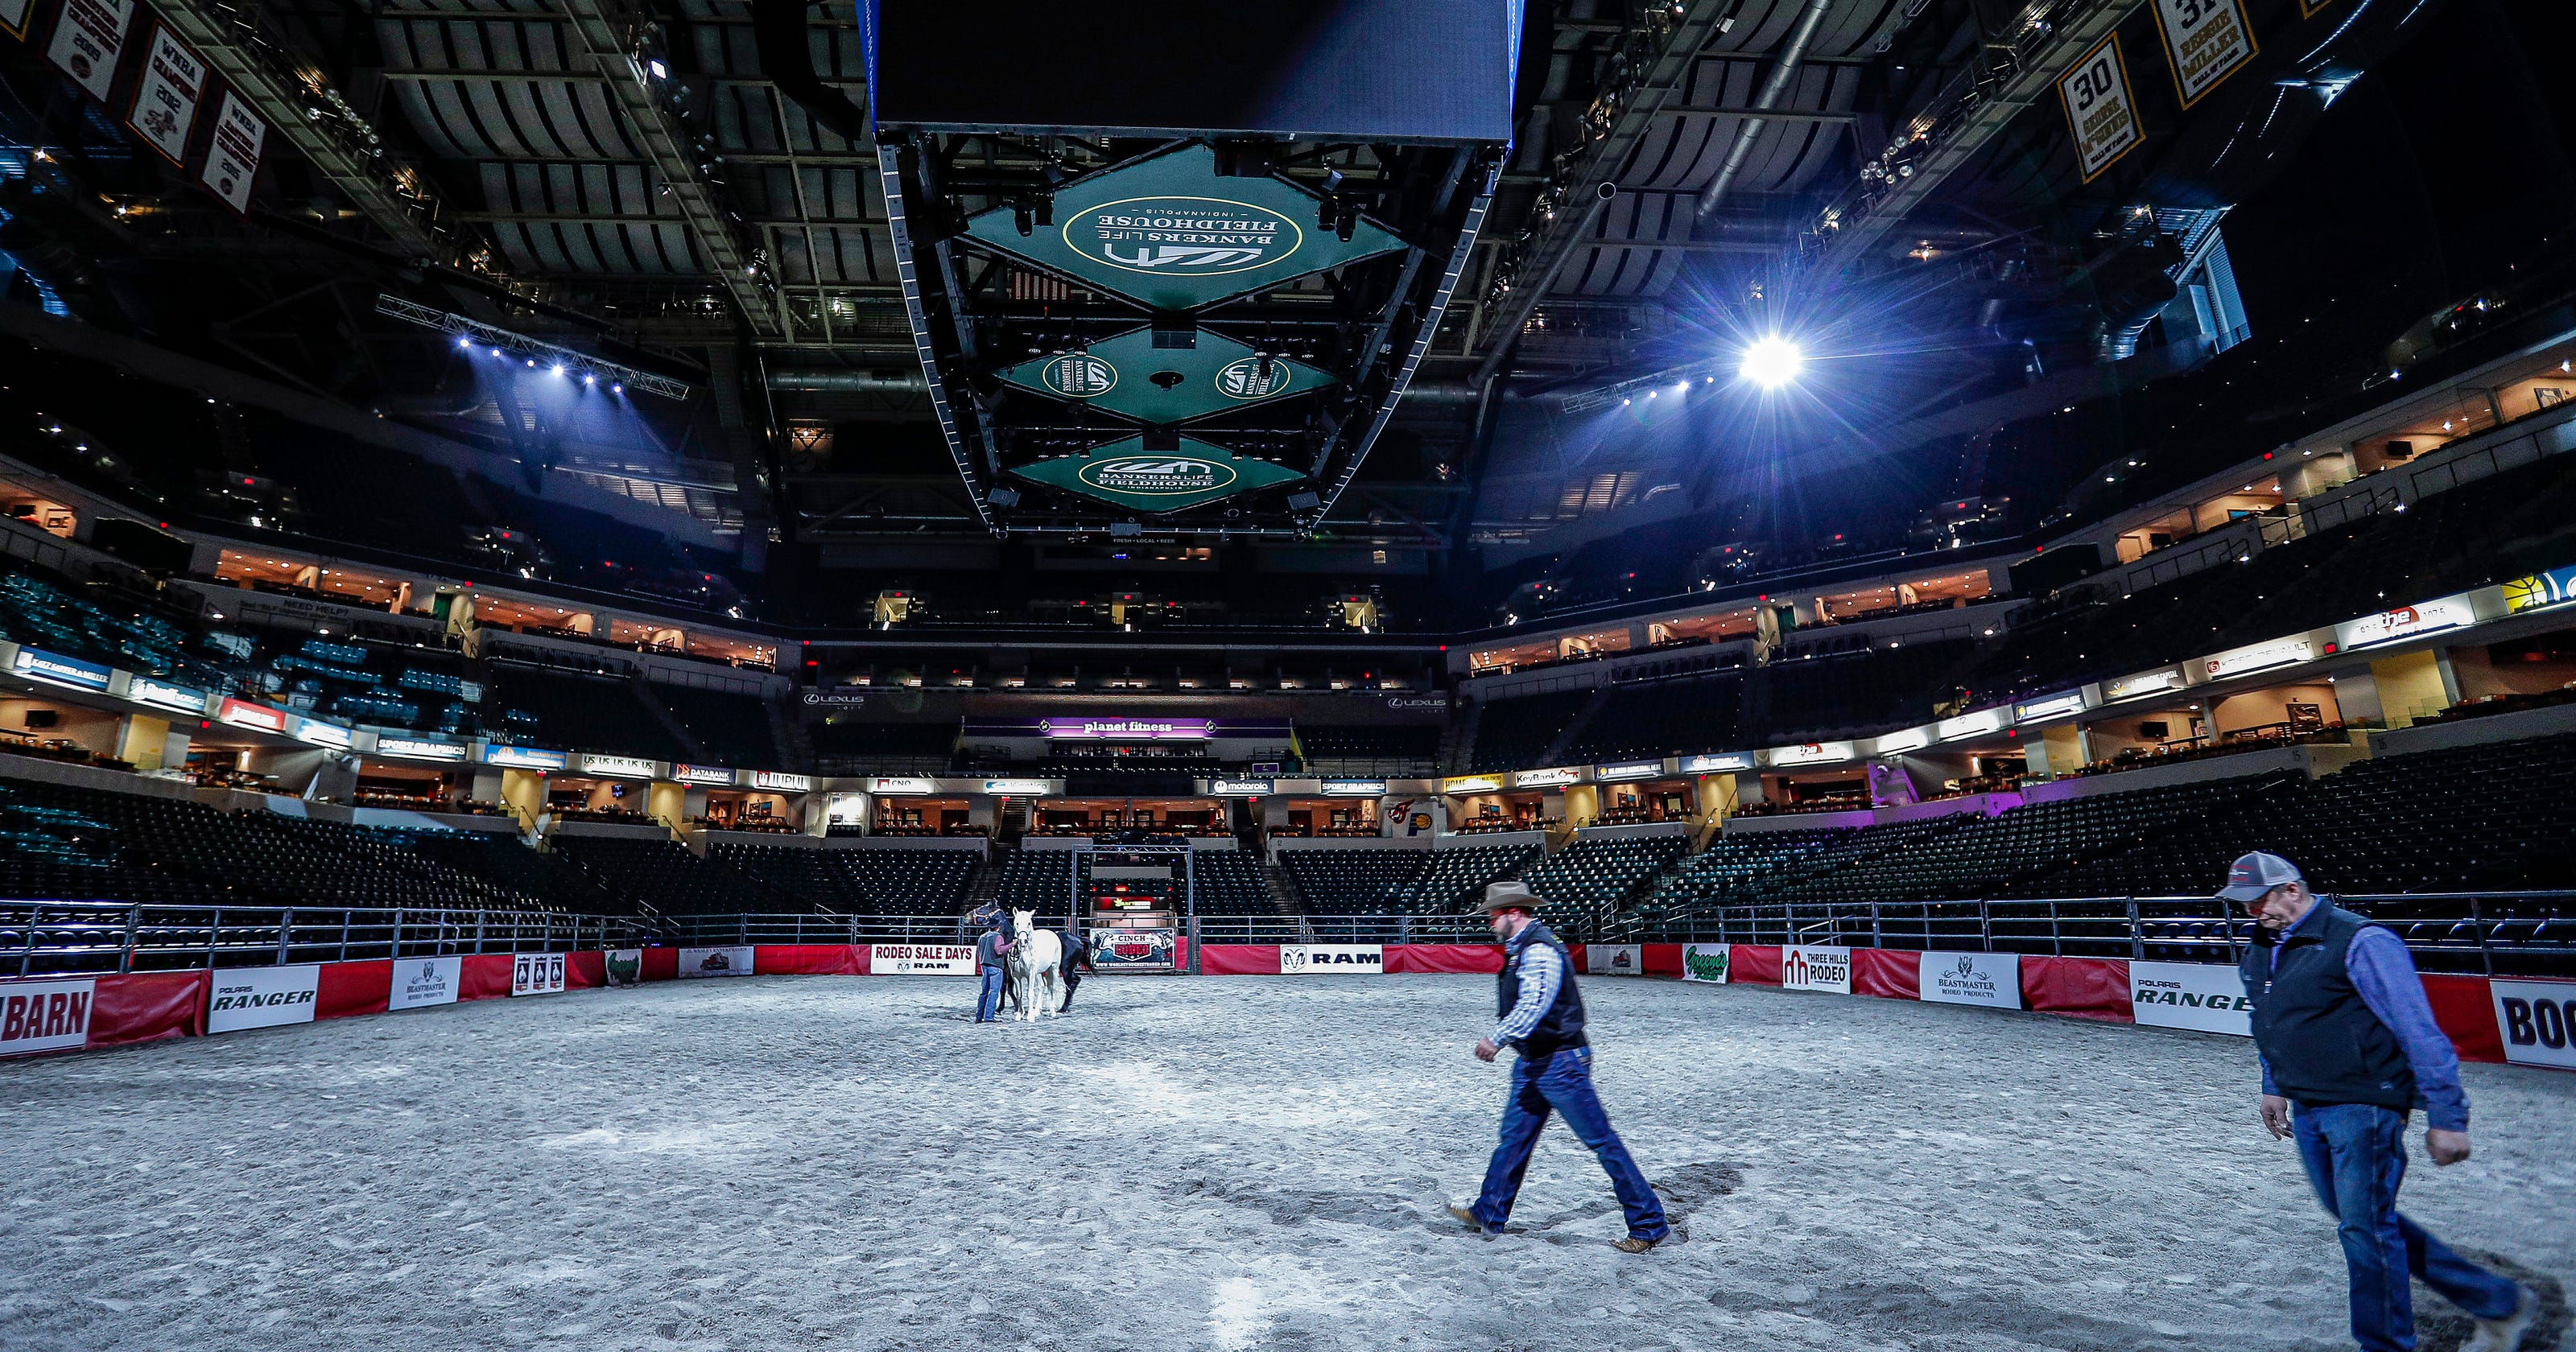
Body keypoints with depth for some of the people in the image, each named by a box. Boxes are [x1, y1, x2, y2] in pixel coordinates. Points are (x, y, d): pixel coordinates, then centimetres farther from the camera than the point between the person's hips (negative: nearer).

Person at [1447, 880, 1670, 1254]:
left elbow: (1534, 1003, -32)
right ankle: (1489, 1215, 28)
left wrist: (1497, 1039, -36)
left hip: (1559, 1062, -10)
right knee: (1514, 1136, 16)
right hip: (1533, 1063, 10)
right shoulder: (1521, 948, 11)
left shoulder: (1539, 949, -20)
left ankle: (1650, 1225, 9)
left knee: (1601, 1140, -2)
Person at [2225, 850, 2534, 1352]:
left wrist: (2447, 1117, -16)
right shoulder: (2261, 950, 7)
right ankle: (2495, 1300, 32)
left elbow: (2420, 1032, -16)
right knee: (2357, 1222, 17)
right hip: (2306, 1112, 8)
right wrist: (2274, 1087, 21)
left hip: (2362, 1109, -8)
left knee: (2366, 1229, 1)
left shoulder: (2360, 942, -17)